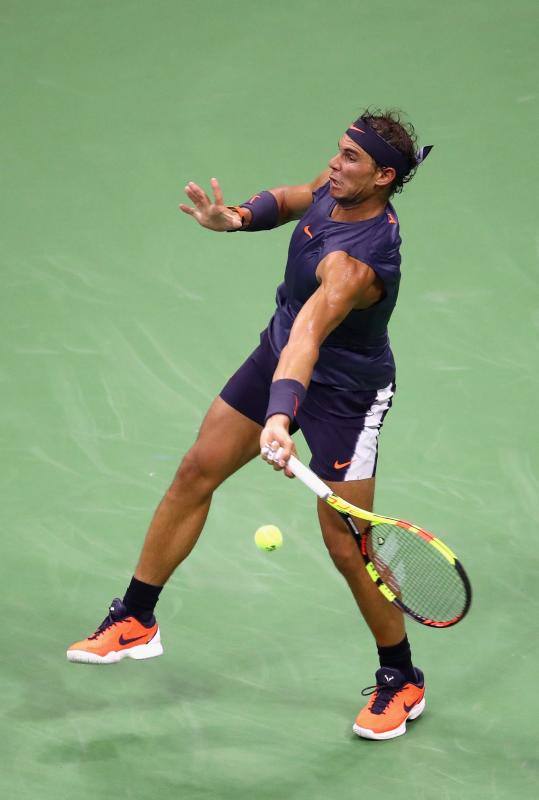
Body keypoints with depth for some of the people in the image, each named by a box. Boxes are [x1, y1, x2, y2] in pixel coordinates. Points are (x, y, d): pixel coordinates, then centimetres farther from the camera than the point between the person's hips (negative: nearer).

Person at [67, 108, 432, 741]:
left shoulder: (356, 261, -37)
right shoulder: (336, 186, -12)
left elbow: (308, 335, -52)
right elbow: (294, 197, 12)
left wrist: (280, 416, -65)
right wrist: (239, 216, -7)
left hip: (343, 394, -8)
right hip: (280, 354, 9)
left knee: (345, 543, -4)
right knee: (197, 471, 8)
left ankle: (401, 682, 18)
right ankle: (135, 621, 21)